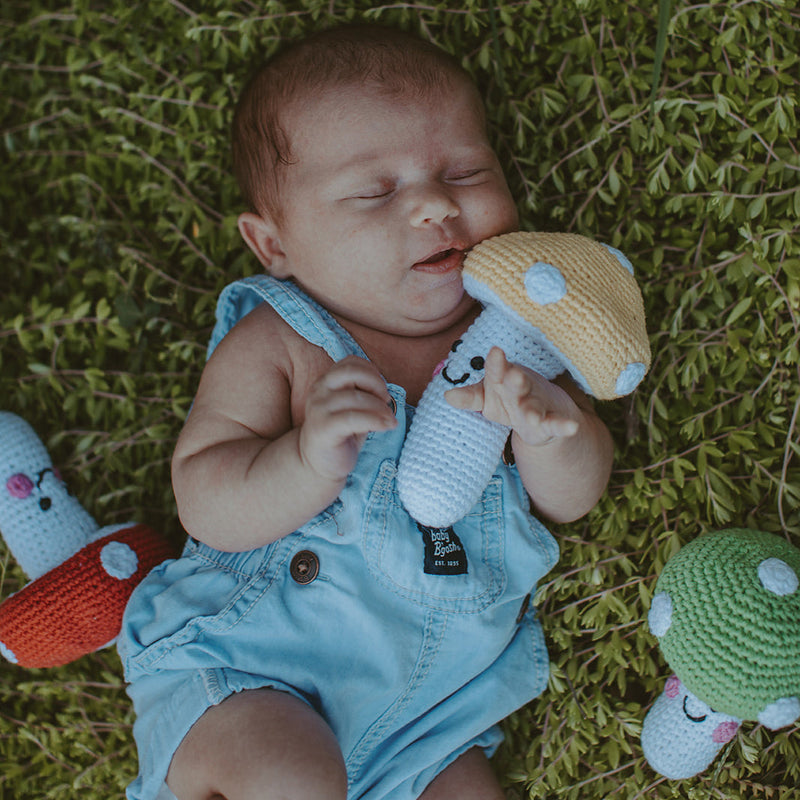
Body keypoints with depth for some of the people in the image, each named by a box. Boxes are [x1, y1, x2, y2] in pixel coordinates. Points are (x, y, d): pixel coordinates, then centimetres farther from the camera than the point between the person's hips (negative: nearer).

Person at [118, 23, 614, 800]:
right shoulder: (274, 344, -9)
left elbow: (572, 498, -4)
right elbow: (207, 509, -16)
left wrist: (546, 429, -27)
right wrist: (311, 459, -35)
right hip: (240, 671, -4)